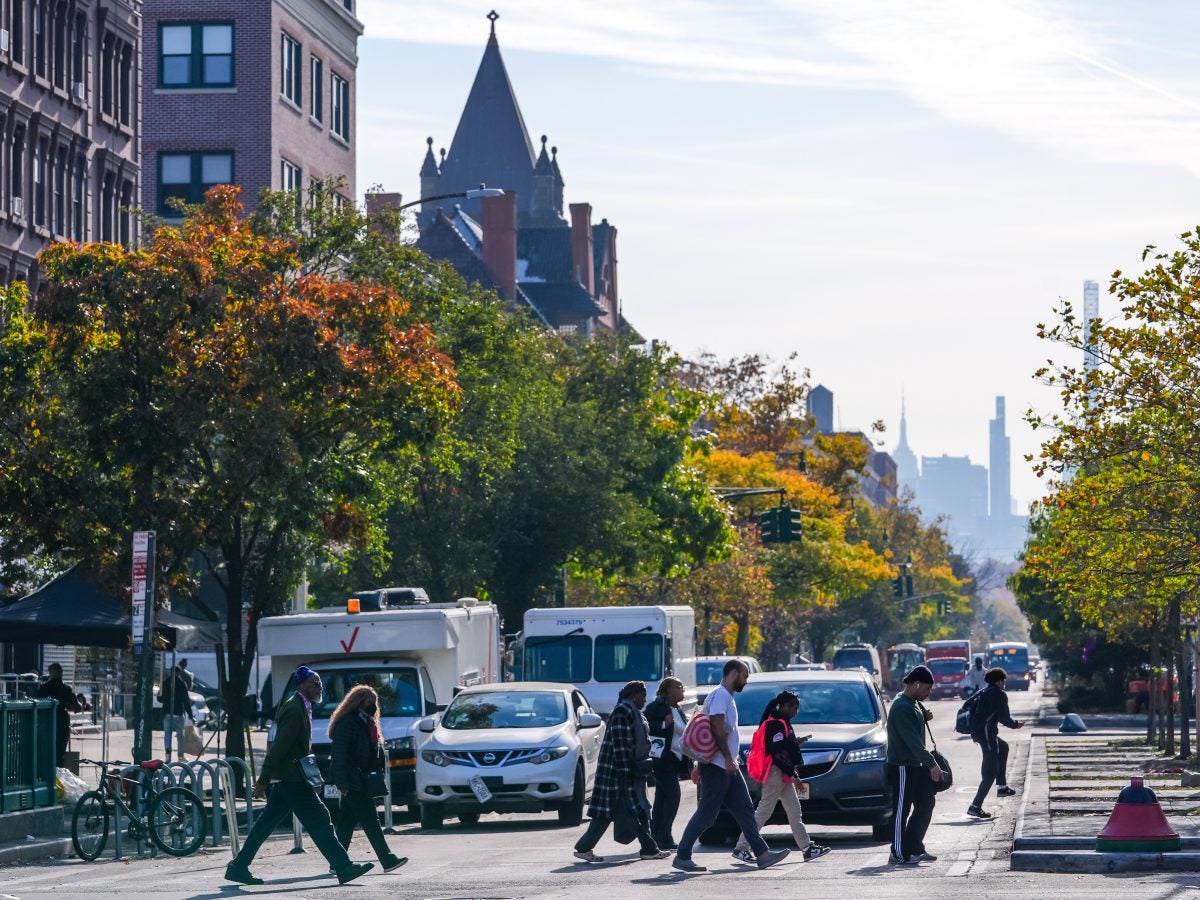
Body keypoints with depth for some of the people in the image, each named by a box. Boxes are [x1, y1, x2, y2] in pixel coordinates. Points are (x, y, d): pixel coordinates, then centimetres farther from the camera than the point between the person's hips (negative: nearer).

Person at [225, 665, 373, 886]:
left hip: (287, 778, 10)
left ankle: (239, 867, 13)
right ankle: (343, 867, -4)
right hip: (292, 777, -10)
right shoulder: (295, 710, -18)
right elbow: (278, 747, -19)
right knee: (319, 821, -6)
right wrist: (263, 780, -19)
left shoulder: (300, 708, 14)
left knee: (266, 823, 11)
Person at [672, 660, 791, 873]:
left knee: (745, 809, 6)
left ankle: (762, 854, 5)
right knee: (706, 814, -7)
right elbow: (718, 729, -22)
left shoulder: (727, 697, 19)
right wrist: (728, 758, -24)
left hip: (728, 767, 10)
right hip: (717, 766, -10)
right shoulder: (720, 696, -12)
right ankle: (682, 856, -2)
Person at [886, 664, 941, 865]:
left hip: (917, 765, 10)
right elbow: (913, 741, -24)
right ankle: (899, 854, 1)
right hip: (902, 766, -10)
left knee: (925, 805, 10)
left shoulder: (914, 704, 14)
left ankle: (915, 848, 16)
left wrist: (924, 717, 5)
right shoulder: (901, 707, -19)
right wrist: (931, 763, -27)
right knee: (901, 811, -4)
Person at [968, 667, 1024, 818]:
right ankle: (976, 806, -12)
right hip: (987, 732, -9)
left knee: (1003, 747, 34)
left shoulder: (983, 693, 17)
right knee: (990, 772, -5)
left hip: (976, 731, 9)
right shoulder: (999, 694, -7)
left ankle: (1002, 787, 36)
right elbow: (1004, 718, -10)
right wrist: (1015, 725, 9)